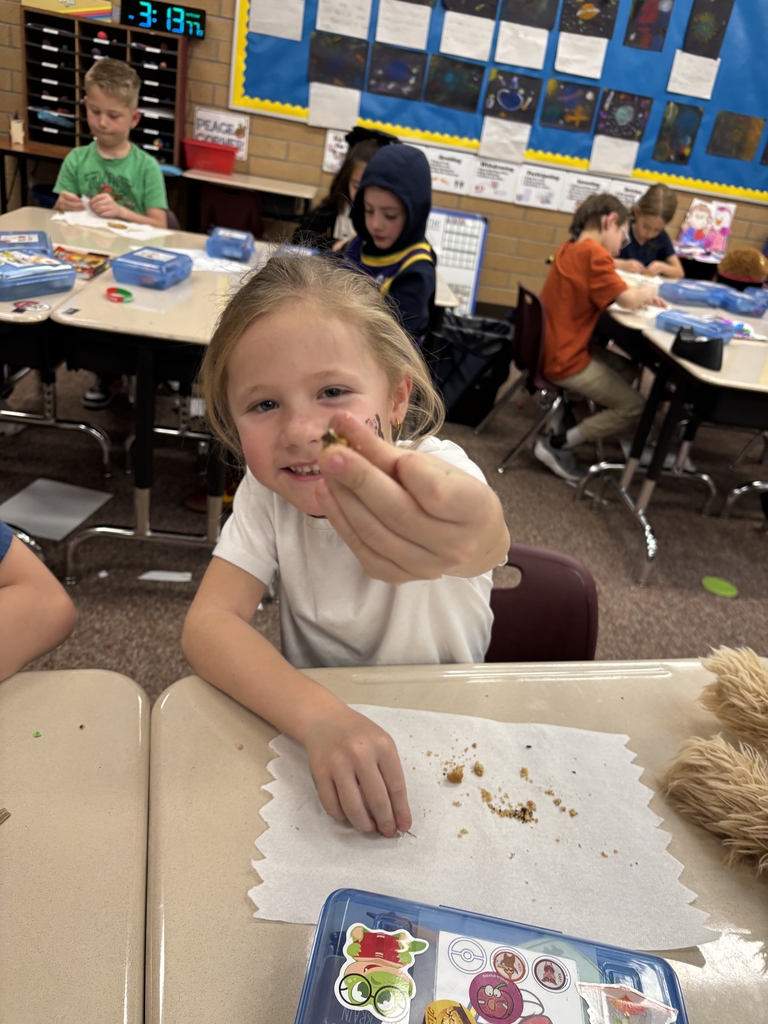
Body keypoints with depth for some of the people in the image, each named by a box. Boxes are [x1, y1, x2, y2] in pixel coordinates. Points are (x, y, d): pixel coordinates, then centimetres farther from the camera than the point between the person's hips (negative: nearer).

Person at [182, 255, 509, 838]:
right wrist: (320, 716, -36)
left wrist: (474, 537, -69)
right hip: (310, 723, 2)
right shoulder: (266, 489, -12)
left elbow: (490, 542, -44)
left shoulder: (434, 470, -23)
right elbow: (209, 623, -20)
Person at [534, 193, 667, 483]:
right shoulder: (594, 253, -17)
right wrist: (646, 292, 5)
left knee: (627, 369, 19)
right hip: (565, 361, -9)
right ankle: (556, 445, -1)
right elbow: (628, 301, -17)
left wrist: (641, 296, 8)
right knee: (633, 405, 2)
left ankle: (573, 419, 9)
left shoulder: (571, 248, 10)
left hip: (551, 349, 9)